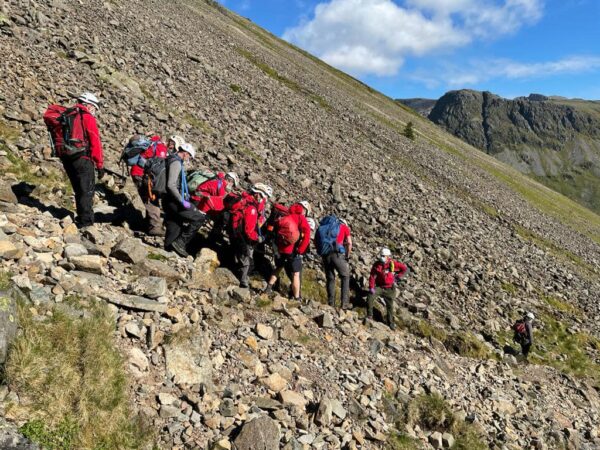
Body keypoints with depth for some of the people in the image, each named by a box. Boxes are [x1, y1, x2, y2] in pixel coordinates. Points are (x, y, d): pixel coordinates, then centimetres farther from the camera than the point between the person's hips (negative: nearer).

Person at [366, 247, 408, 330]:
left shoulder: (393, 264, -11)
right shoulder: (377, 264, -8)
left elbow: (405, 269, -1)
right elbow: (372, 276, -7)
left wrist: (398, 277, -7)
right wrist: (371, 287, -16)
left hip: (389, 288, 0)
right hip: (379, 286, 0)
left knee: (390, 306, 7)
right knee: (370, 298, -22)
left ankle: (391, 322, 24)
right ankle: (369, 316, -8)